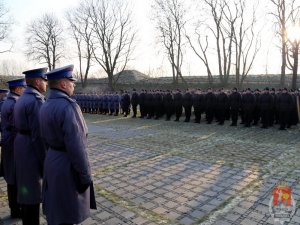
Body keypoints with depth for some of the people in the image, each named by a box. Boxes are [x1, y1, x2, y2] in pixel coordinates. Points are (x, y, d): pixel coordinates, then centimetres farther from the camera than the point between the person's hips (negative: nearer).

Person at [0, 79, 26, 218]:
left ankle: (14, 205, 33)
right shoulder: (15, 105, -20)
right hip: (14, 146, -10)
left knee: (12, 179, 19)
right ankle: (16, 210, 16)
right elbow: (17, 129, -22)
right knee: (16, 179, 3)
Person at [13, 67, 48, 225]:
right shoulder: (36, 100, -20)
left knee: (26, 189, 22)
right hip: (32, 150, -10)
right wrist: (45, 161, -18)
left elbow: (18, 126, 13)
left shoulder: (22, 99, 11)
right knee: (33, 192, 3)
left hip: (20, 146, 10)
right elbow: (38, 134, -24)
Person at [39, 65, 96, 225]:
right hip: (68, 167, -9)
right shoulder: (68, 106, -24)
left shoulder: (45, 106, 6)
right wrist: (86, 175, -18)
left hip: (52, 161, 9)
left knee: (55, 210, 22)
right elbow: (76, 146, -26)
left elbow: (46, 139, 13)